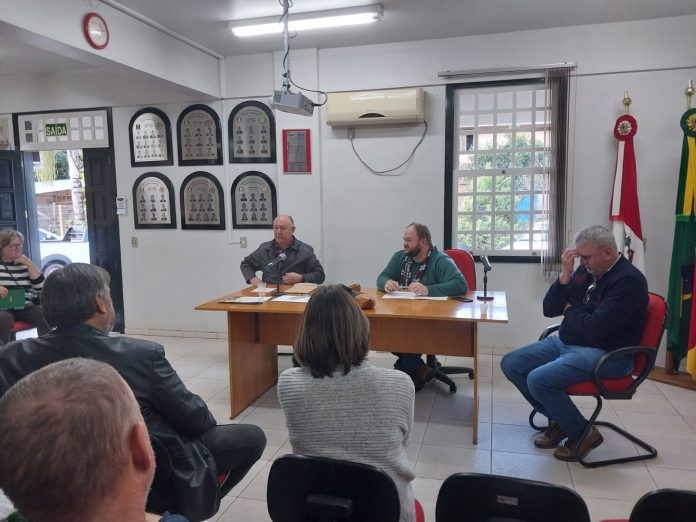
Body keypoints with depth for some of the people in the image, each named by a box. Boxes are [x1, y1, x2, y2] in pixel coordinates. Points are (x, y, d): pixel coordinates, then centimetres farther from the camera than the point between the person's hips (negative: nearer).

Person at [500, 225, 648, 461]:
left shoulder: (628, 280, -17)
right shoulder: (586, 271, 5)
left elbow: (595, 328, -26)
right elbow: (549, 309, 5)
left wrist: (570, 311, -6)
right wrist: (565, 275, -8)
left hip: (605, 354, -9)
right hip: (564, 343, 9)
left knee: (538, 379, -27)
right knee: (511, 364, 0)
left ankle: (584, 433, -2)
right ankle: (558, 419, 14)